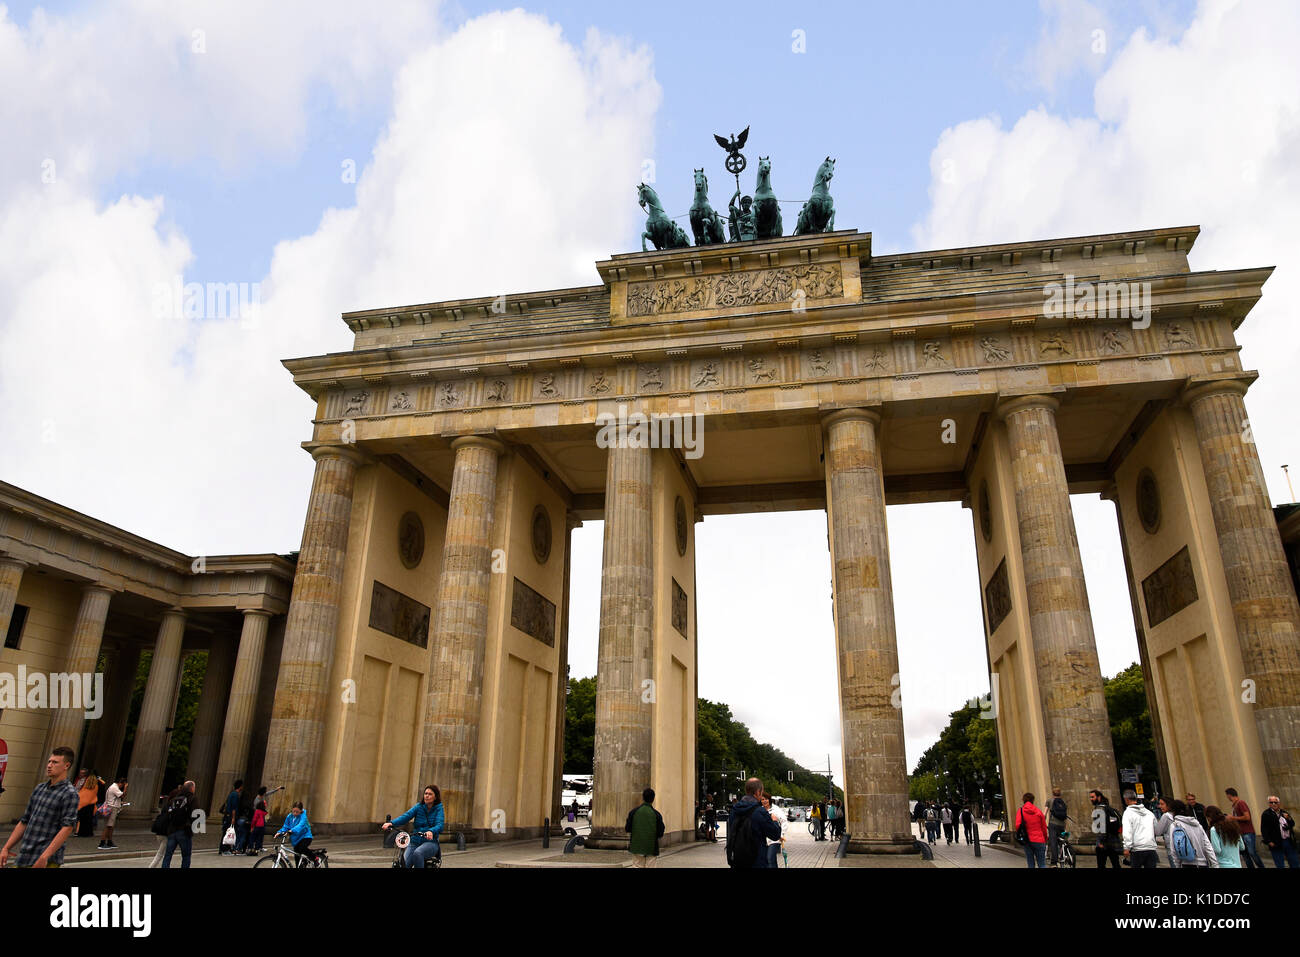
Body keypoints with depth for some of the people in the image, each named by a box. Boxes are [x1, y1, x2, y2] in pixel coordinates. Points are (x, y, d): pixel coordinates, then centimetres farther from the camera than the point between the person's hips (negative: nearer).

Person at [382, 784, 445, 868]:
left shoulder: (438, 809, -1)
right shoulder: (419, 806, 7)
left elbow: (440, 825, -16)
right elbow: (406, 816, -9)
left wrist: (431, 831, -40)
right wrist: (391, 823, -28)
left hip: (431, 842, -3)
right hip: (415, 842, 3)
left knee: (417, 853, -33)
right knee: (404, 862, -22)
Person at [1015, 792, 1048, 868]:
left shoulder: (1020, 811, -3)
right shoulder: (1038, 811, 0)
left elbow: (1017, 825, -14)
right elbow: (1044, 827, 5)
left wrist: (1019, 835, 6)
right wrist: (1045, 839, 19)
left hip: (1027, 841, 0)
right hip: (1039, 840, 0)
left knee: (1030, 864, 9)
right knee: (1042, 864, 4)